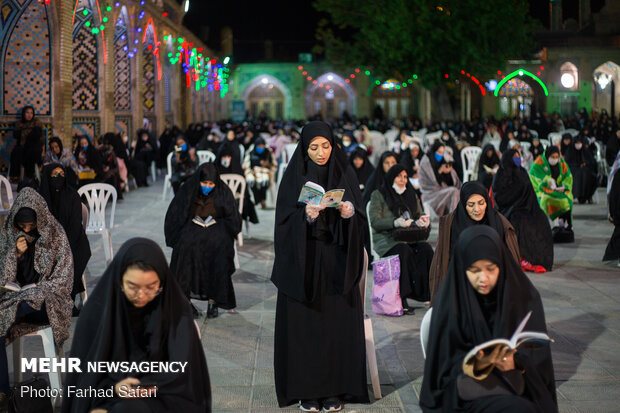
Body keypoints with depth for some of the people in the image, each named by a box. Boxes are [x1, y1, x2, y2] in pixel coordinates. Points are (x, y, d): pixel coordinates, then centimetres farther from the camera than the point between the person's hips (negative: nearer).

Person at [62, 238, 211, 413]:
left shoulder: (176, 310, -6)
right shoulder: (97, 309, -5)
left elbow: (181, 372, -6)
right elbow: (86, 372, -1)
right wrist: (113, 388, -20)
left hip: (163, 397, -1)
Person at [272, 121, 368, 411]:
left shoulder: (345, 174, 7)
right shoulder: (294, 176, 2)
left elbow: (360, 219, 5)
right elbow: (285, 219, -3)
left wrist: (350, 213, -16)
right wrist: (306, 216, -21)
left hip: (337, 263, 1)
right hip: (303, 264, -1)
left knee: (338, 323, -1)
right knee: (304, 325, -2)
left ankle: (335, 388, 9)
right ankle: (306, 389, 7)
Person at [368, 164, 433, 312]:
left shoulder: (411, 195, 22)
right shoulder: (378, 195, 4)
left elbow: (419, 215, 20)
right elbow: (374, 221, -7)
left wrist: (423, 221, -7)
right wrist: (395, 222, -24)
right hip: (386, 239, -5)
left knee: (426, 249, -28)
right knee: (404, 250, -37)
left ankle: (426, 293, -29)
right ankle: (401, 298, -37)